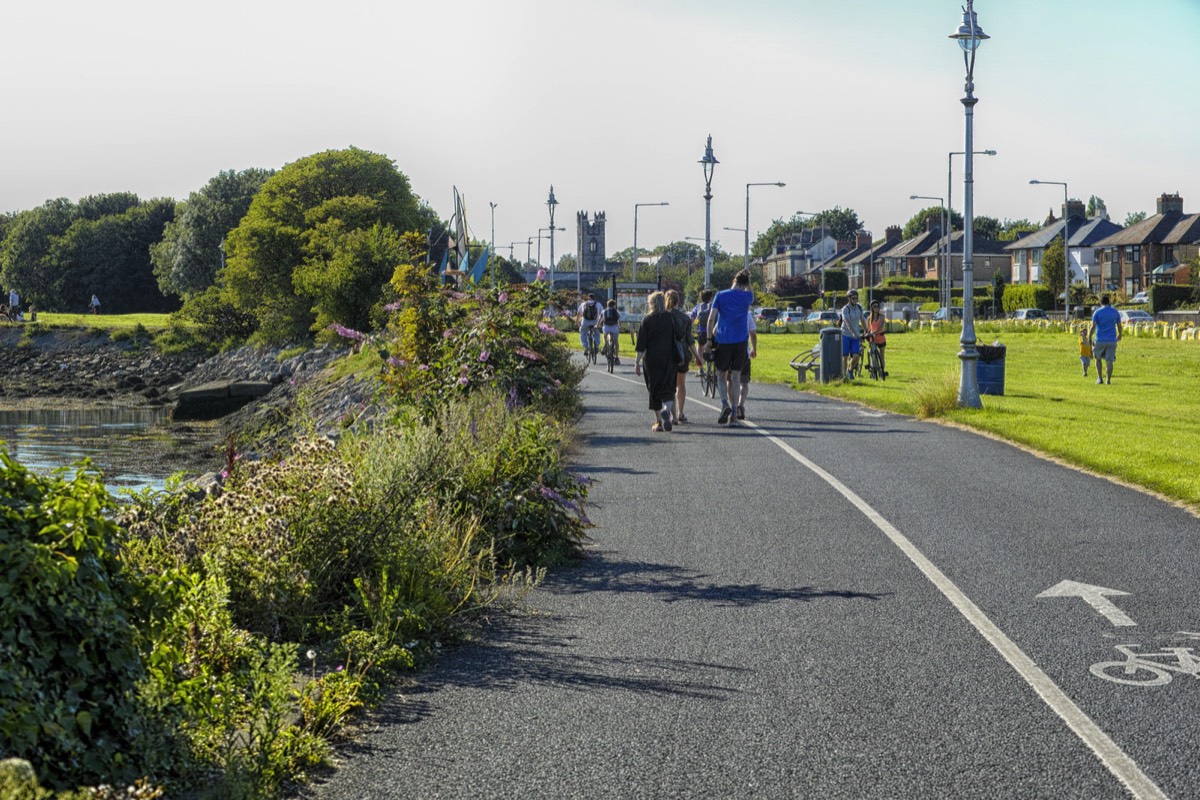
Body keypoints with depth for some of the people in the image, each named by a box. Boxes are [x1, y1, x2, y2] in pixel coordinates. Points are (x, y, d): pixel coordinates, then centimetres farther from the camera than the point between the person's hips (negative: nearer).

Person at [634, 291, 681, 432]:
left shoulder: (647, 320, -4)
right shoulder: (671, 317, 3)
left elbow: (641, 344, -6)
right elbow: (679, 337, 7)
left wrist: (637, 362, -2)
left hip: (651, 359, -1)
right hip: (669, 360, 1)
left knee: (654, 390, 8)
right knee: (668, 389, 3)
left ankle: (658, 422, 9)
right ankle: (666, 410, -27)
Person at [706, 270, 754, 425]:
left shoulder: (720, 295, -2)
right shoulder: (746, 296, 2)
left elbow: (711, 319, -7)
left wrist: (709, 338, 0)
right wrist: (748, 282, 25)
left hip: (723, 340, -1)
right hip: (740, 341, 1)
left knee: (721, 375, 9)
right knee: (736, 376, 8)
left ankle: (725, 403, -15)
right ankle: (734, 411, 6)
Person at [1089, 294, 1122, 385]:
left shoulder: (1097, 312, -2)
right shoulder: (1115, 312, 6)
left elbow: (1093, 326, -10)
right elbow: (1119, 326, 12)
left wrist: (1089, 338, -5)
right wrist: (1119, 335, 30)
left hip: (1100, 340, -1)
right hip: (1112, 340, 1)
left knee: (1098, 358, 16)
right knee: (1109, 361, 3)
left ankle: (1100, 378, 10)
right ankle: (1109, 380, -2)